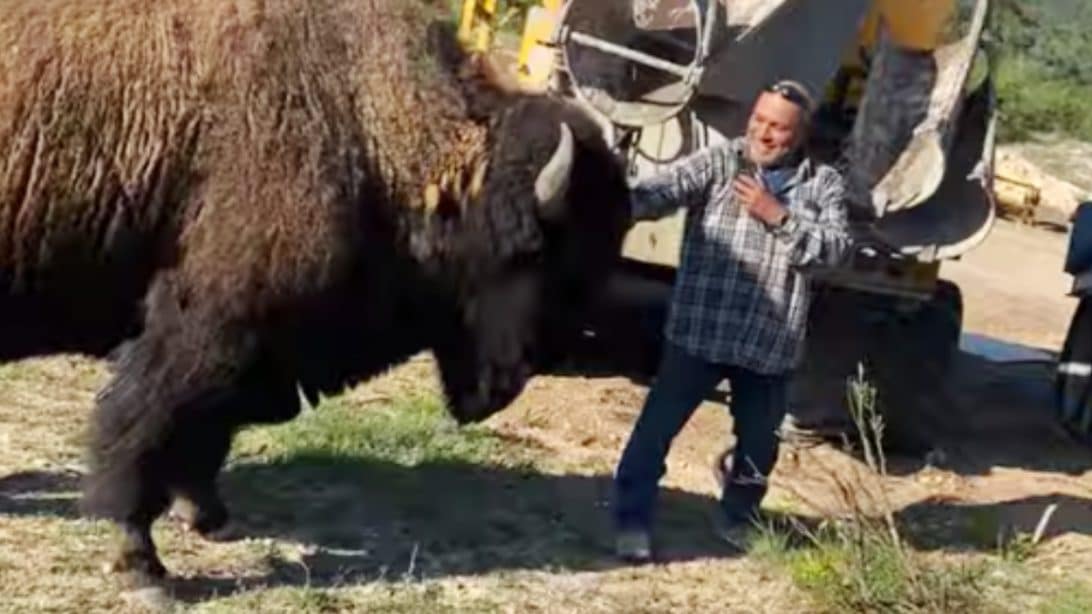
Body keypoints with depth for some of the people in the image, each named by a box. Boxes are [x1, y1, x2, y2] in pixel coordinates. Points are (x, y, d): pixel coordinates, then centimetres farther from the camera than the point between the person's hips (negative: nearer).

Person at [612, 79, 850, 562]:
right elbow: (665, 189, -18)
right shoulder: (717, 162, -1)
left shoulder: (822, 183, 5)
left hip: (770, 343, 2)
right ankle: (632, 519, 14)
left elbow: (834, 247, -6)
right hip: (700, 330, -2)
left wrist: (779, 217, -17)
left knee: (758, 441, 15)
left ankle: (738, 519, 40)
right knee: (658, 426, 0)